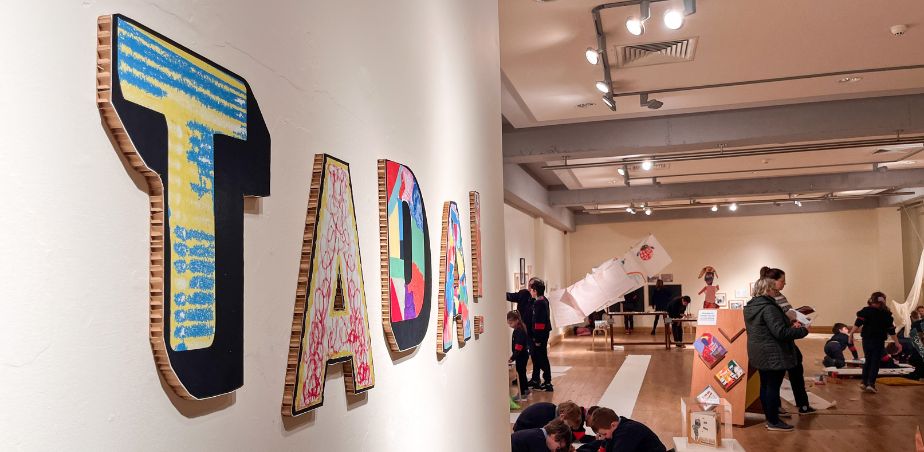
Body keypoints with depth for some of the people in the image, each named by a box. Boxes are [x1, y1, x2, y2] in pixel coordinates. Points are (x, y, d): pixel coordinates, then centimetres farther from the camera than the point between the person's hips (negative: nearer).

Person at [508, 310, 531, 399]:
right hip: (522, 355, 10)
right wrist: (513, 356, 14)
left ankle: (522, 393, 5)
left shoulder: (519, 331, -22)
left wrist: (513, 357, -28)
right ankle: (526, 389, 33)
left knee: (520, 373, -2)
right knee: (522, 372, 20)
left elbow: (518, 347, -27)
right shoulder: (518, 330, 8)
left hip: (521, 356, -10)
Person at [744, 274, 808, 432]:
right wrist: (802, 331, -12)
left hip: (759, 354, 9)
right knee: (773, 386, -1)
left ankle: (770, 418, 25)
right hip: (773, 355, -9)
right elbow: (780, 332, -24)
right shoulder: (768, 308, -20)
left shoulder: (750, 307, 10)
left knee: (765, 385, 15)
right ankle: (773, 422, 6)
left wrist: (790, 326, 10)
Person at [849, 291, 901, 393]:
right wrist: (897, 343, 9)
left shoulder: (866, 311, -3)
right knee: (875, 363, 1)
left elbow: (858, 323, -15)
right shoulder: (886, 314, -1)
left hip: (866, 340, 1)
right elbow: (891, 331, 1)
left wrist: (851, 333, -16)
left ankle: (864, 381, 12)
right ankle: (871, 383, -8)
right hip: (879, 342, -1)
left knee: (868, 360, 16)